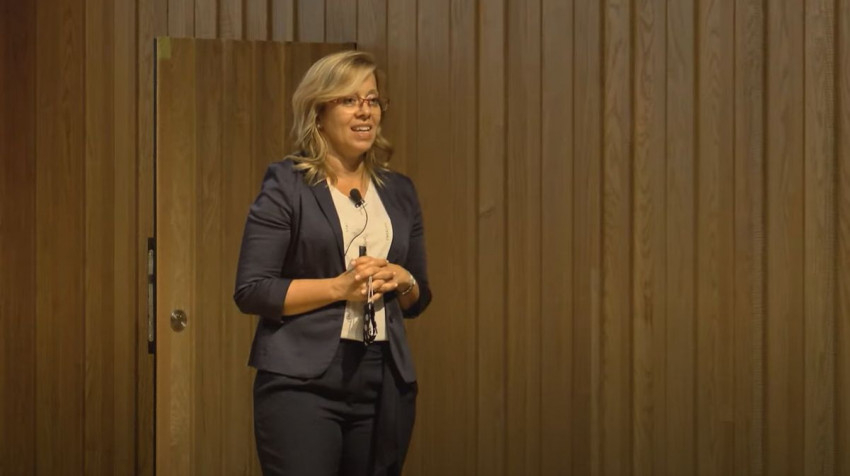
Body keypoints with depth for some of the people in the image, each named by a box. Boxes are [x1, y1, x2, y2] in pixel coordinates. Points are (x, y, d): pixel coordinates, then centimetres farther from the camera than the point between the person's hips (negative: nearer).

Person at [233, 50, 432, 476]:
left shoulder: (399, 192, 13)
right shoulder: (287, 184, -2)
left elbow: (418, 300, 19)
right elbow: (250, 290, -8)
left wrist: (402, 281, -3)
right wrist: (338, 286, -16)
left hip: (386, 382, 5)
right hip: (303, 380, -5)